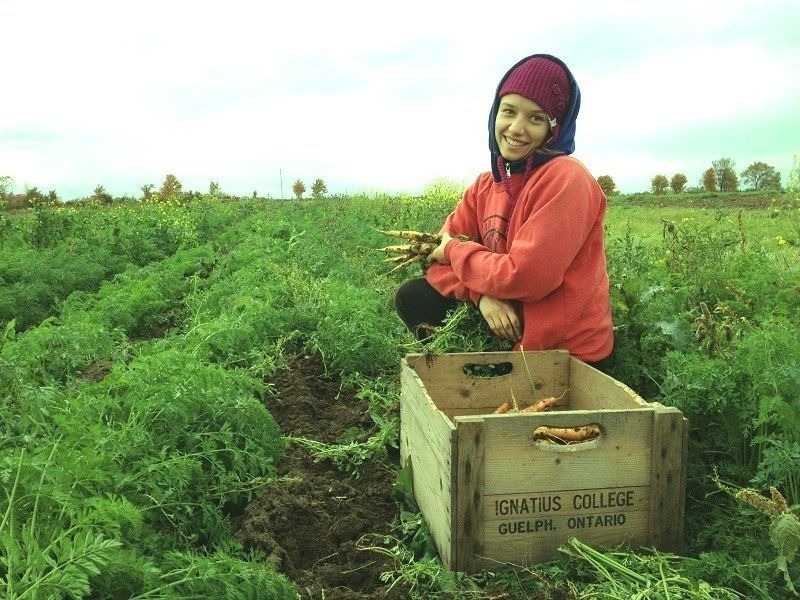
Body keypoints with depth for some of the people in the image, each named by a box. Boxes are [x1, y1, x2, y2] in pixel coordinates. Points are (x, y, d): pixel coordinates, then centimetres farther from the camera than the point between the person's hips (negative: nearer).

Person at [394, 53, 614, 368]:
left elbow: (525, 277, -26)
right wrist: (483, 294, -19)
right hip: (509, 328, 7)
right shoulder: (486, 185, 5)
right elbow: (442, 252, 1)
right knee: (412, 297, 2)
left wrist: (454, 250, -11)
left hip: (565, 352, -6)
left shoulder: (565, 179, -18)